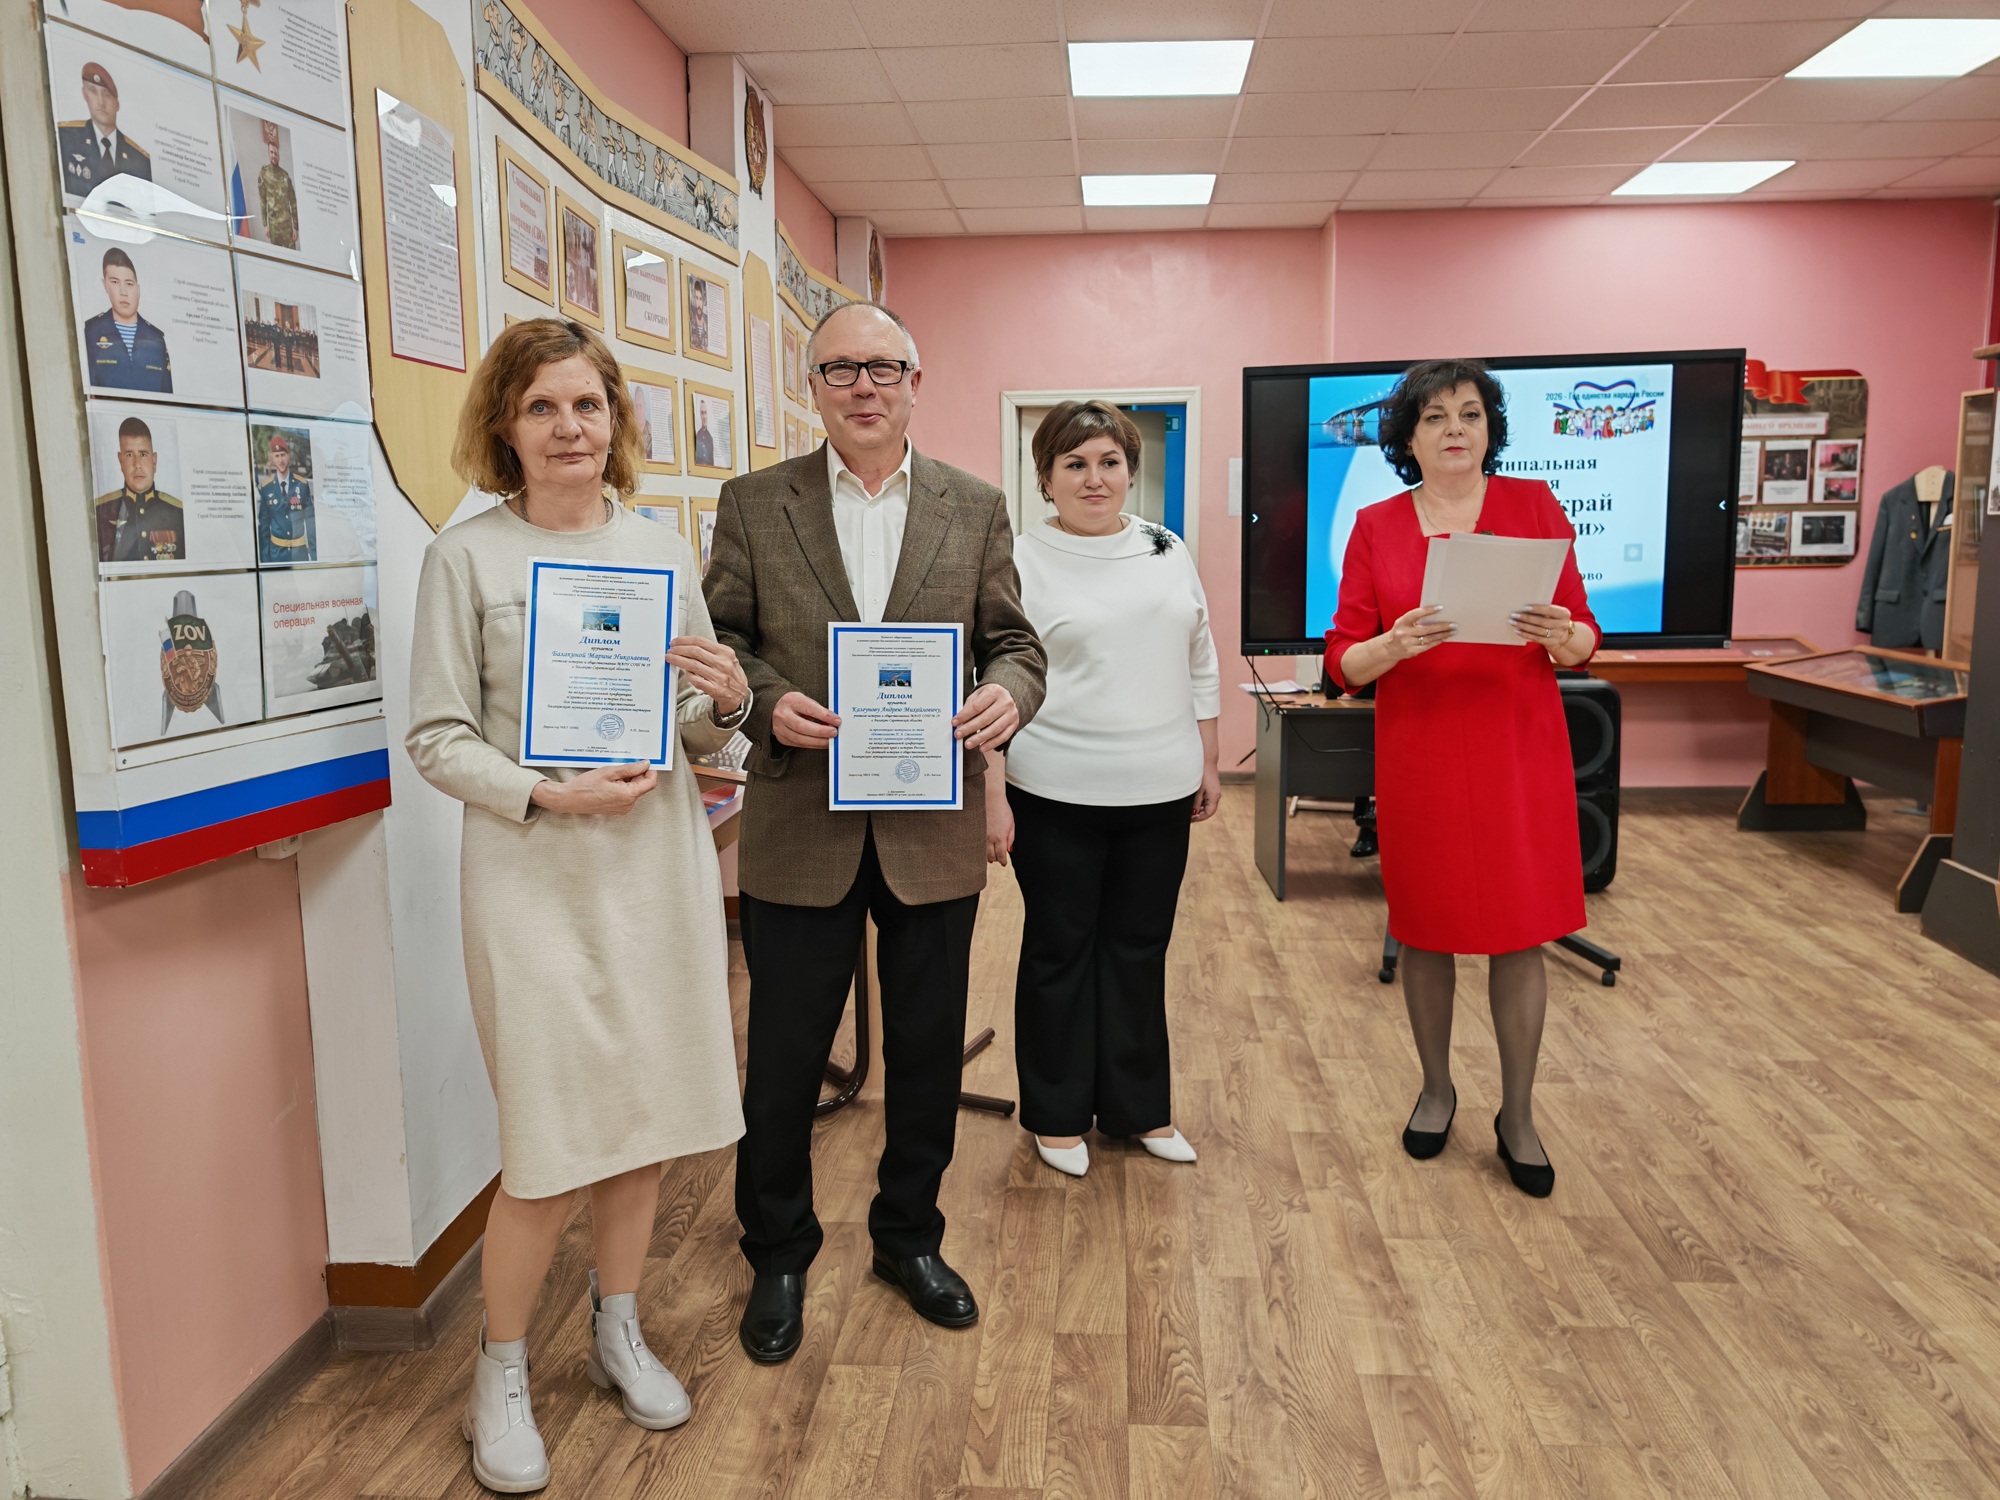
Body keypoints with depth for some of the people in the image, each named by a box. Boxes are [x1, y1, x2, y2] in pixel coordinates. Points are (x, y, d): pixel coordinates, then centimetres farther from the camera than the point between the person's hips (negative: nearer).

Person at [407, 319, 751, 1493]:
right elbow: (438, 738, -4)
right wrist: (550, 794, -18)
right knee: (551, 1143, -1)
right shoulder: (467, 557, -3)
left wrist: (729, 702, -10)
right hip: (534, 877, -4)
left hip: (661, 864, 4)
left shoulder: (665, 550, 7)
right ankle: (501, 1376, 24)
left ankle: (619, 1330, 36)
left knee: (647, 1114, 13)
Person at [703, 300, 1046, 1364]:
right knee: (782, 1058, 8)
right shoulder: (753, 504, 3)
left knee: (929, 1050, 14)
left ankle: (909, 1237, 37)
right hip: (800, 831, -1)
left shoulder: (975, 508, 6)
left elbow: (1016, 643, 6)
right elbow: (718, 641, 3)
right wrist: (767, 703, -17)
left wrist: (1010, 694, -17)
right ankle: (778, 1256, 32)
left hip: (932, 830, 2)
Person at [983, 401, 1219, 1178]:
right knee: (1059, 950, 8)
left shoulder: (1169, 551, 9)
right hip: (1057, 796, -4)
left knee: (1141, 948, 13)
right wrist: (993, 796, -13)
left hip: (1158, 793, 4)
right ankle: (1057, 1115, 24)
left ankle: (1140, 1107, 28)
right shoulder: (1020, 562, -5)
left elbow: (1200, 664, 15)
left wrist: (1208, 762, 12)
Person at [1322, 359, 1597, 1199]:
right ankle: (1436, 1089, 29)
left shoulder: (1535, 505, 3)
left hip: (1520, 747, 0)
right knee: (1425, 926, 8)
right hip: (1417, 751, 1)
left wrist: (1561, 637, -20)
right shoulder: (1376, 527, 3)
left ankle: (1518, 1115, 18)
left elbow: (1584, 641, 3)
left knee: (1521, 932, 2)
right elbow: (1343, 661, -1)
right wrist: (1395, 644, -22)